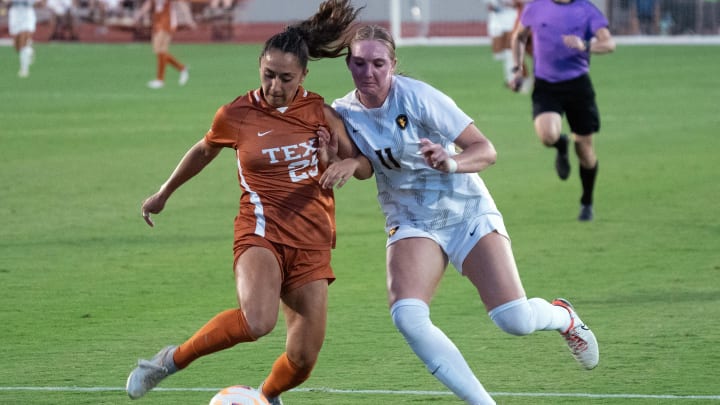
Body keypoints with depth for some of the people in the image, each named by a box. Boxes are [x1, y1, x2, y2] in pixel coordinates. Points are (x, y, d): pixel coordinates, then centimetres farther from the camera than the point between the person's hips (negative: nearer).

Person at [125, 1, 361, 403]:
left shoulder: (319, 111, 2)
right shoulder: (236, 115, -2)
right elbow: (204, 151, 18)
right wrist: (164, 194, 31)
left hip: (311, 242, 3)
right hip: (262, 230, -3)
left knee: (304, 357, -2)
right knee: (257, 321, -34)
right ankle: (173, 360, -12)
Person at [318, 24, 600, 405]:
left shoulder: (417, 97, -19)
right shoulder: (343, 112, -5)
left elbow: (485, 150, -20)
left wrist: (450, 163, -41)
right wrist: (344, 158, -22)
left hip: (468, 212, -3)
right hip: (411, 224, 3)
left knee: (514, 319, -14)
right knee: (406, 316, -25)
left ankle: (562, 316, 24)